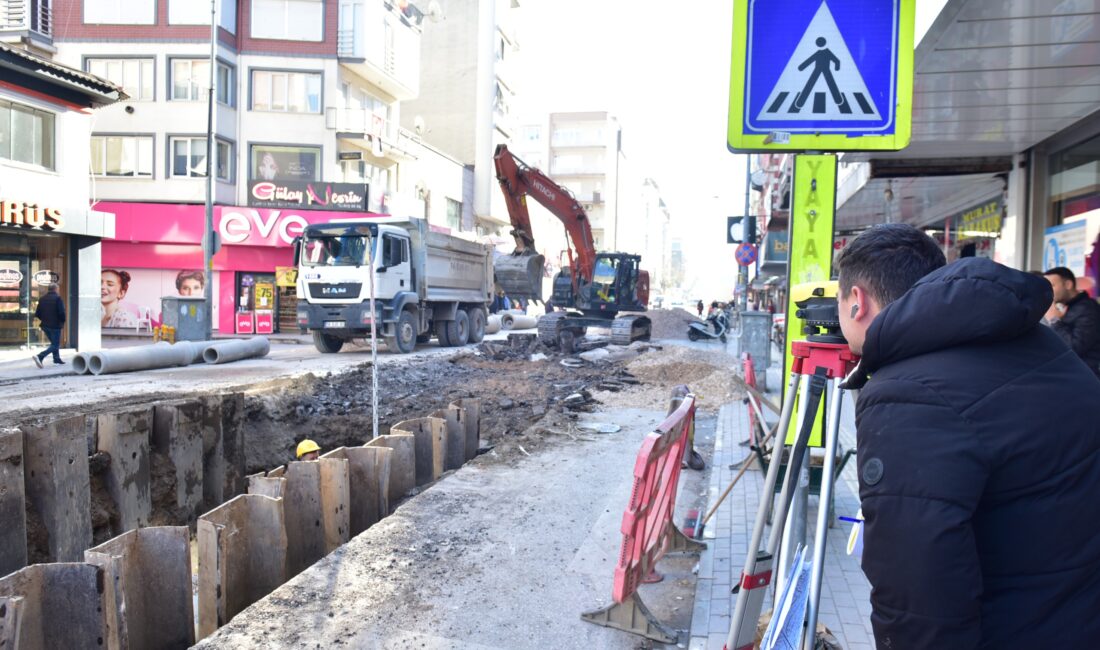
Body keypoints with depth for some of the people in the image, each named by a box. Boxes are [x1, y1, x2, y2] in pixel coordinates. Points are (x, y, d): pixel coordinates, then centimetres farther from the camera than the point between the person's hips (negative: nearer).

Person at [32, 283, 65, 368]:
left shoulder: (42, 299, 6)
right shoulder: (58, 298, -12)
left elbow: (37, 314, 6)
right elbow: (61, 312, -19)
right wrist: (62, 322, -1)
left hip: (45, 325, 7)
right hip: (55, 325, -7)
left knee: (54, 343, 23)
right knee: (55, 345, -2)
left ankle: (57, 360, 26)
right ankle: (39, 357, -20)